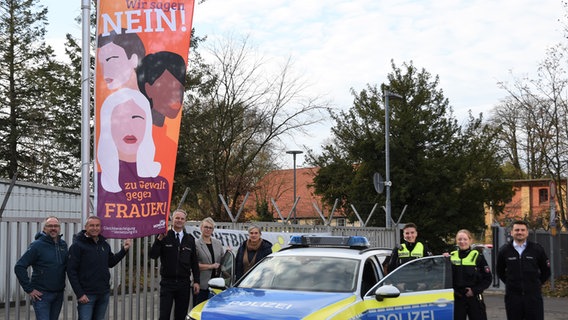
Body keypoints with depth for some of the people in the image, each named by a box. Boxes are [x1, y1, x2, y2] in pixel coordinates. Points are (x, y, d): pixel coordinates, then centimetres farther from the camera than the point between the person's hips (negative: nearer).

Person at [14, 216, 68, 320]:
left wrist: (62, 285, 9)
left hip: (58, 294, 6)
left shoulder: (63, 245, 7)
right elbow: (19, 267, -14)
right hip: (41, 294, -6)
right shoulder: (37, 245, -10)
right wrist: (29, 289, -14)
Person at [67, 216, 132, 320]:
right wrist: (79, 294, -16)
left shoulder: (104, 244, 11)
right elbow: (71, 271, -12)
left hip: (104, 294, 6)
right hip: (87, 295, -6)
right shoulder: (78, 245, -8)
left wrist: (124, 250, 10)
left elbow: (111, 263, 22)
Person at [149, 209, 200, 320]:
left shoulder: (190, 239, 9)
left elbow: (194, 262, 11)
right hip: (167, 283, -3)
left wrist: (196, 281, 5)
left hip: (184, 283, 3)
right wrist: (159, 239, -22)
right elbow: (153, 255, -11)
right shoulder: (164, 237, -1)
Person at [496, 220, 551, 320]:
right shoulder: (504, 251, 4)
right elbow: (500, 272, 16)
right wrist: (510, 284, 10)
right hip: (512, 296, 1)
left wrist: (536, 284, 9)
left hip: (533, 296, -1)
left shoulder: (537, 249, 2)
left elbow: (546, 271, 11)